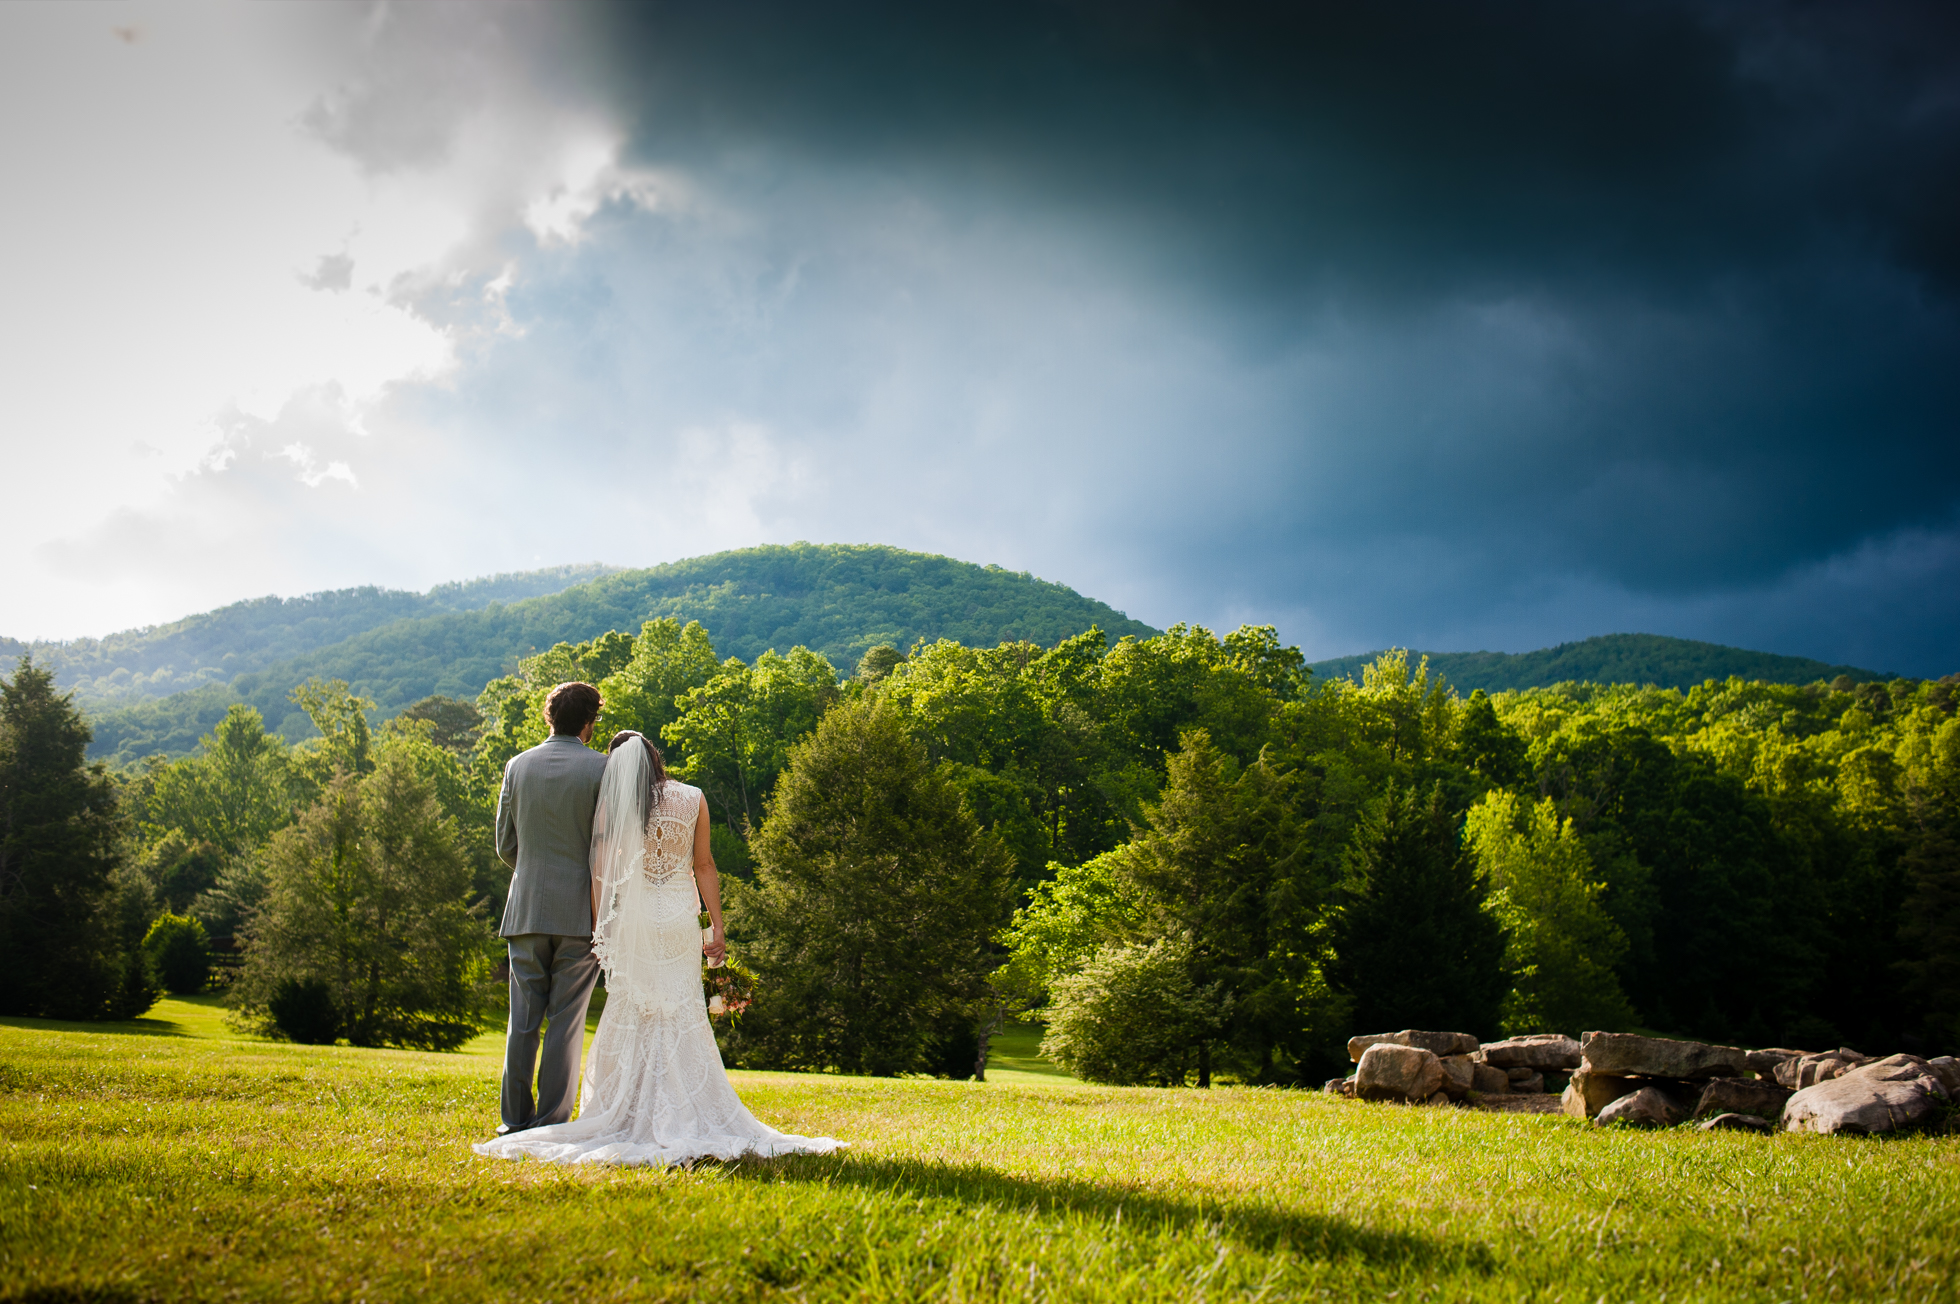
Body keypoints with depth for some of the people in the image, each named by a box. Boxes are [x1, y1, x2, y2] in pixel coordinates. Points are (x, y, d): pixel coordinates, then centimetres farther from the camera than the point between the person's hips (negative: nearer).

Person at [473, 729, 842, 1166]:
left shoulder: (611, 806, 0)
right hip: (681, 918, 1)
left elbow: (599, 872, -2)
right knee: (684, 1017, 5)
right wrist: (717, 925, 8)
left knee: (630, 1016, 5)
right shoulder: (692, 799, 4)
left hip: (631, 918, -1)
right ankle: (689, 1118, 4)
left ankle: (630, 1118, 5)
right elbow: (704, 866, 4)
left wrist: (599, 928, 3)